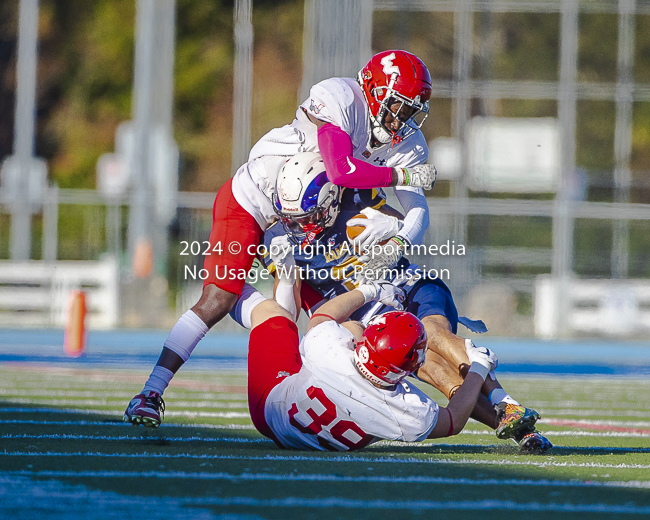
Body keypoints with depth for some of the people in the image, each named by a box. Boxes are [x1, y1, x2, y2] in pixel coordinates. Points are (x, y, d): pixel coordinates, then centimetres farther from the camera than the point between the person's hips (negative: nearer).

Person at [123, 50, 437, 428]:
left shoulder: (405, 141, -7)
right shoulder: (339, 99, -27)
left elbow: (417, 210, -11)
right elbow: (341, 173, -39)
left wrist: (401, 242, -33)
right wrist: (403, 175, -27)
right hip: (249, 203, -8)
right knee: (218, 300, -15)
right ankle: (152, 393, -12)